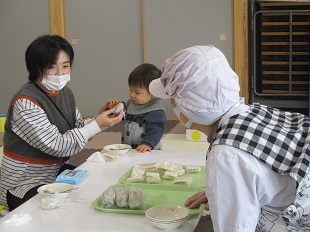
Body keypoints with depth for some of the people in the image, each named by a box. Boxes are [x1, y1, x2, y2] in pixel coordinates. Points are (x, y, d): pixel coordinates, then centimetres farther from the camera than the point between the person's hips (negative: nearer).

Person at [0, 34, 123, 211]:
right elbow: (57, 146, -25)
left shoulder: (65, 93, 3)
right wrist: (97, 124, -25)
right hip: (25, 185, -8)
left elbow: (77, 129, 7)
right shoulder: (25, 102, -23)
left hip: (58, 172, 8)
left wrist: (100, 117, -11)